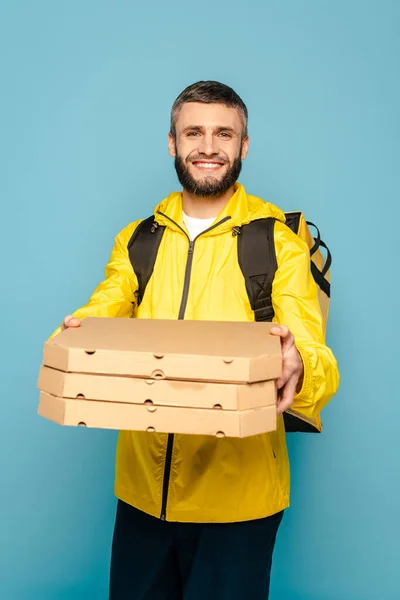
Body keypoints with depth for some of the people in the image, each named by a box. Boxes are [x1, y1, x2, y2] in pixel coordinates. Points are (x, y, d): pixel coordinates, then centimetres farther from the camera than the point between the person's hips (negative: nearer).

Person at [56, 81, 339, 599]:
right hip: (143, 485, 4)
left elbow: (315, 360, -10)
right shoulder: (136, 240, 8)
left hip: (237, 493, -3)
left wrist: (298, 368, -34)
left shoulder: (281, 240, -4)